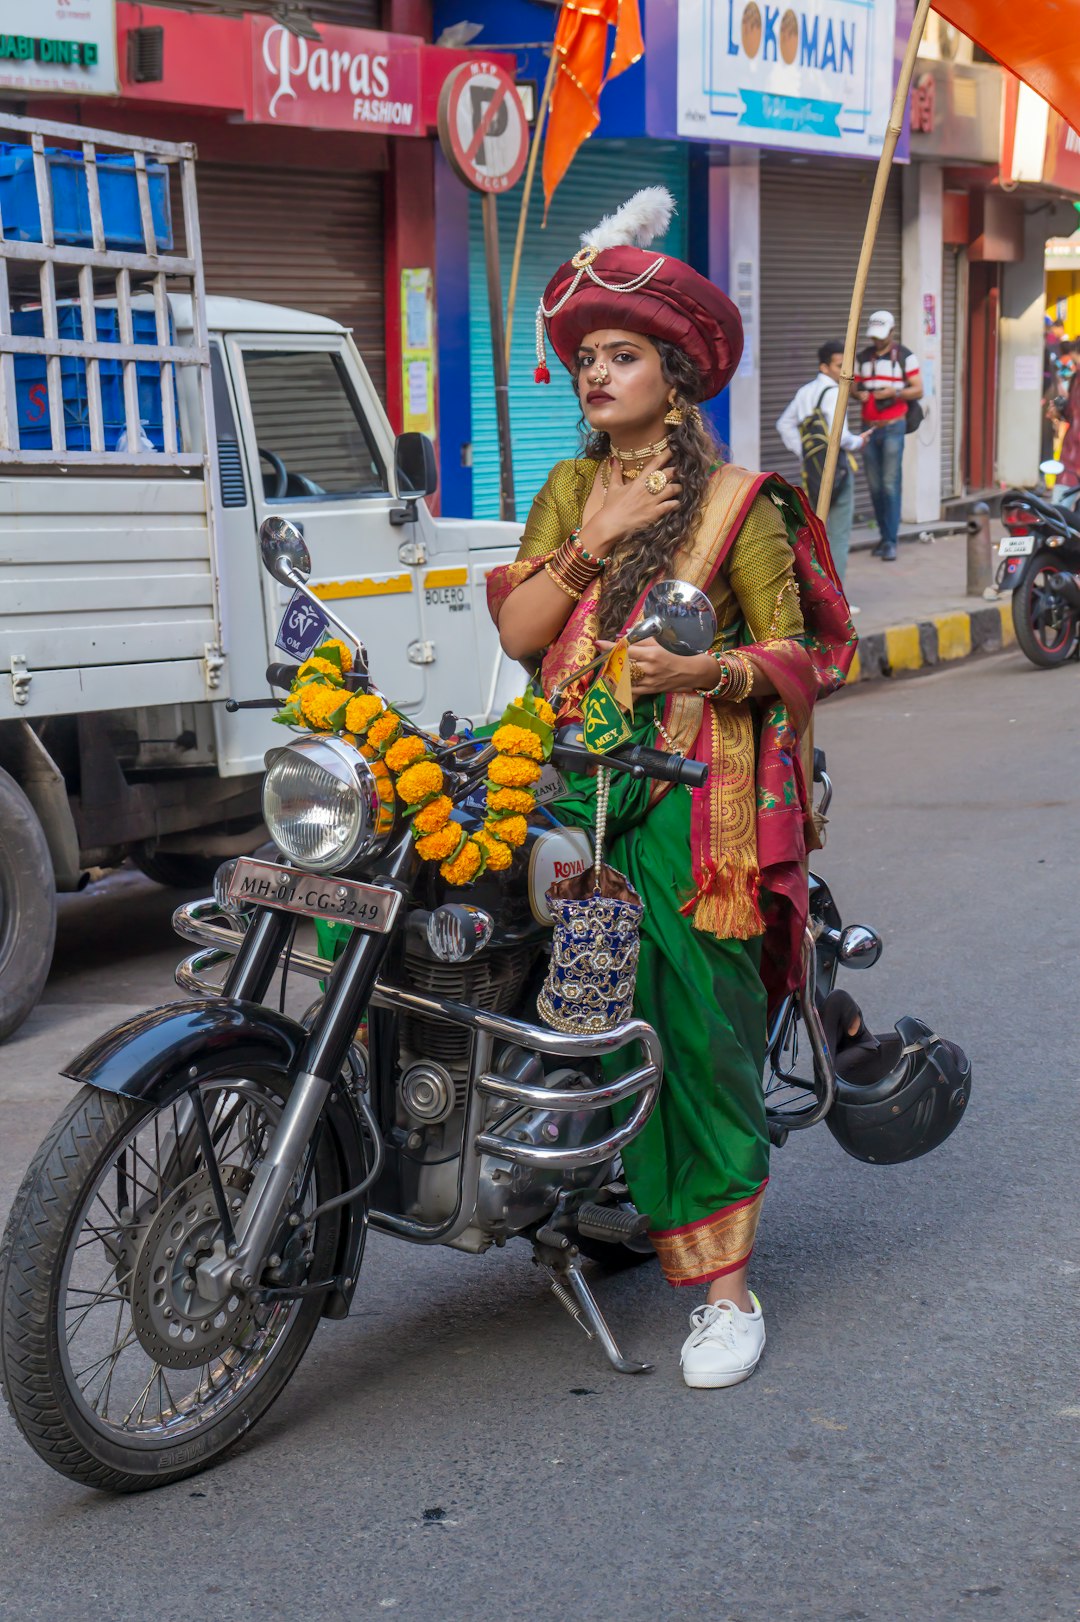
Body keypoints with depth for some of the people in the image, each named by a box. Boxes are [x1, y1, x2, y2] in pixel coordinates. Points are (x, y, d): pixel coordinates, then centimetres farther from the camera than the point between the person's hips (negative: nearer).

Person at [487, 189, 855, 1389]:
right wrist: (593, 545, -8)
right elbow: (516, 629, 6)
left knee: (695, 1021, -8)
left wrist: (714, 673, -21)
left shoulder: (738, 503, 2)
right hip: (572, 770, 6)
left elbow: (796, 652, -2)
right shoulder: (568, 490, 16)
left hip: (694, 785, -5)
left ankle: (725, 1286, -2)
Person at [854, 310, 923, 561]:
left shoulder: (904, 356, 0)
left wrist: (894, 392, -17)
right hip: (869, 427, 5)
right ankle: (884, 535, 14)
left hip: (893, 427, -4)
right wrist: (859, 394, -6)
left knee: (890, 484, -9)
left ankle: (890, 540, -8)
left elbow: (918, 390, -1)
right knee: (875, 486, 4)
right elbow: (854, 386, 18)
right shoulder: (864, 357, 13)